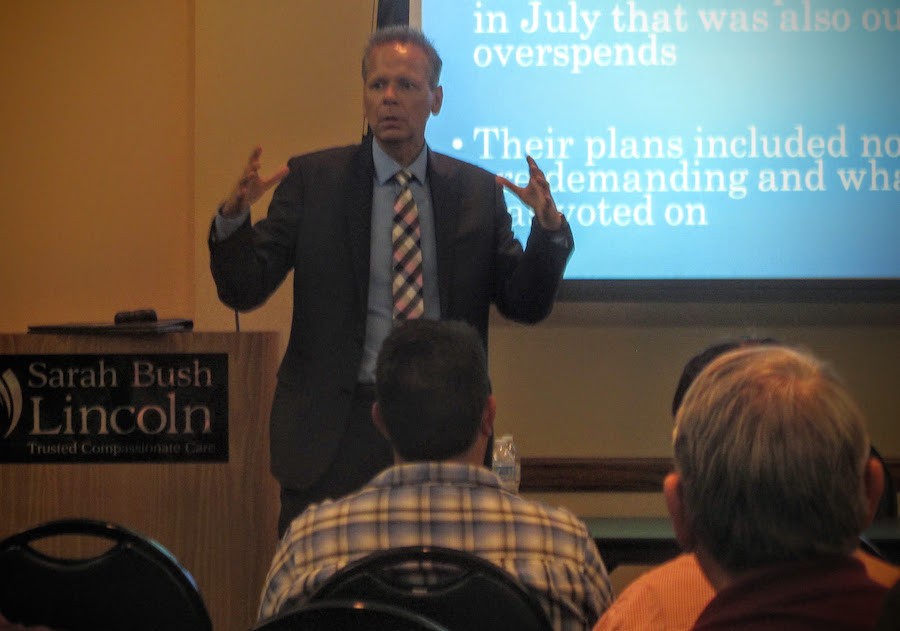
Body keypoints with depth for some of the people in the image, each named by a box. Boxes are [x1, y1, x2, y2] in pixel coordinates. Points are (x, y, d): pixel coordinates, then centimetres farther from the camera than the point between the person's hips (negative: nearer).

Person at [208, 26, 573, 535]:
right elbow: (244, 291, -1)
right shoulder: (313, 180, 2)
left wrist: (549, 227, -12)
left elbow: (527, 306, 5)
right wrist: (234, 216, -20)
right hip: (335, 432, -1)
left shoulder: (478, 191, 7)